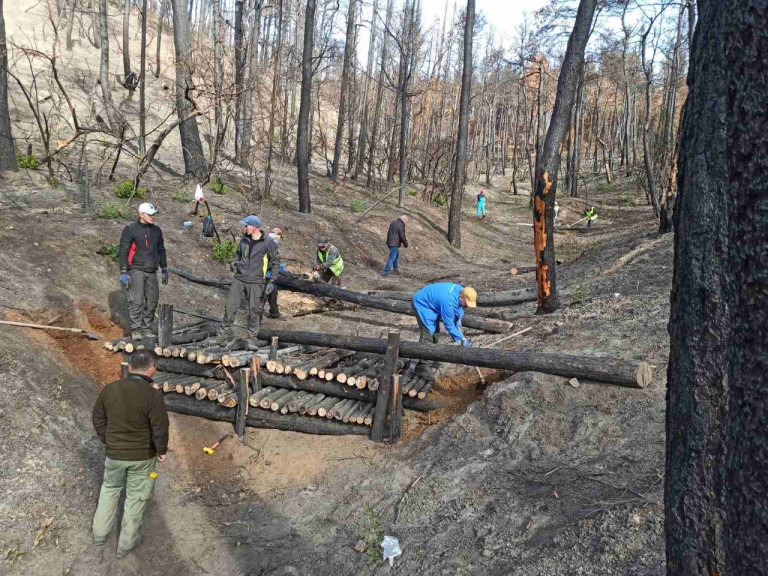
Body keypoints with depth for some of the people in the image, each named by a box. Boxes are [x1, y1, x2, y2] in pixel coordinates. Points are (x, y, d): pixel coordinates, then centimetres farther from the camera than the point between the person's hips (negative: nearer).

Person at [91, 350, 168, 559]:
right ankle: (126, 543, 29)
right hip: (143, 457, -3)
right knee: (136, 497, 14)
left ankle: (100, 533, 40)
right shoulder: (153, 395, -24)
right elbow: (160, 429, -21)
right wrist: (161, 451, -3)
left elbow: (98, 419, 3)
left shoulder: (109, 389, -9)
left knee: (110, 489, 28)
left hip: (114, 454, 4)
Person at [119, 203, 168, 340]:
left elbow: (161, 250, 21)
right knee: (137, 301, -13)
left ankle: (146, 328, 15)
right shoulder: (130, 230, -5)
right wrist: (123, 273, -15)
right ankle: (135, 329, -7)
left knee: (152, 301, 5)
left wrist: (164, 270, 19)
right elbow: (123, 251, -8)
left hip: (152, 272, 6)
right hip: (136, 271, -5)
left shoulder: (156, 230, 12)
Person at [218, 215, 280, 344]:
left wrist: (271, 281, -7)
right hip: (239, 279, 4)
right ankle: (224, 334, 15)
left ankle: (253, 336, 21)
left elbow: (275, 261, -2)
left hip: (255, 282, -3)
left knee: (254, 310, 5)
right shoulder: (244, 239, 5)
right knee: (230, 306, 3)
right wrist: (234, 262, -1)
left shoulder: (267, 243, -8)